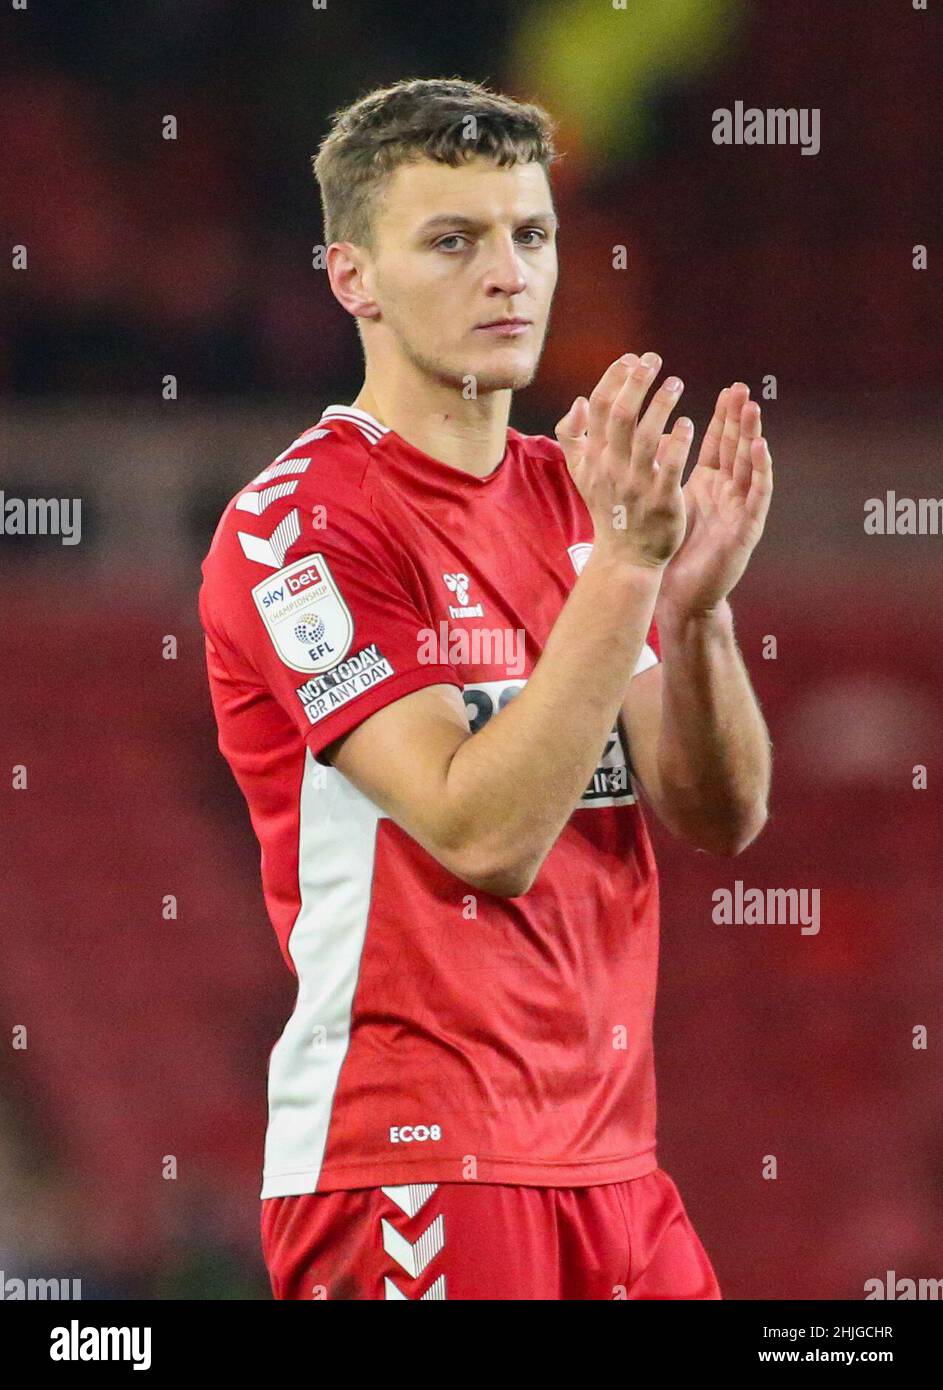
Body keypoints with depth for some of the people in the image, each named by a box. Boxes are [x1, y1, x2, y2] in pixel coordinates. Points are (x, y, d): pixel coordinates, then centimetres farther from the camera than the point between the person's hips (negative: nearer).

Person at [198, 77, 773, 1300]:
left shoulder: (575, 498, 12)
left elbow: (720, 819, 5)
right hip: (409, 1167, -6)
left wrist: (698, 603, -12)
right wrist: (626, 570, -22)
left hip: (609, 1157, 7)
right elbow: (482, 833, -18)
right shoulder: (295, 523, -10)